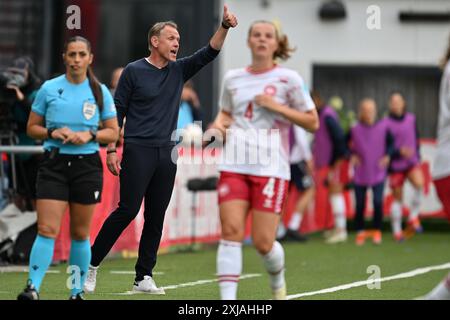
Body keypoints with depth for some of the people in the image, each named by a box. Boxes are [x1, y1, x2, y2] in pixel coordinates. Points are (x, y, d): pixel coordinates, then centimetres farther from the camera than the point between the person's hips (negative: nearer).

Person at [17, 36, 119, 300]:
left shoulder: (100, 91, 4)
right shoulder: (49, 88, 3)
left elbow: (113, 132, 7)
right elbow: (32, 128, 8)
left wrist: (90, 135, -11)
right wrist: (53, 133, -11)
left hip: (87, 165, 1)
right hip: (54, 163, -1)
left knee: (80, 233, 6)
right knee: (47, 229, -13)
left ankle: (77, 291, 16)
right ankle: (33, 288, -18)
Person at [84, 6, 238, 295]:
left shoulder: (179, 71, 12)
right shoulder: (134, 71, -2)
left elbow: (208, 53, 4)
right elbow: (117, 112, -1)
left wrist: (225, 26, -12)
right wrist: (112, 150, -7)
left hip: (167, 153, 5)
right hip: (138, 151, -5)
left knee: (156, 217, 4)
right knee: (128, 210, -10)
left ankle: (144, 277, 7)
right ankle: (91, 264, 1)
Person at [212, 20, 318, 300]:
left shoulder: (288, 79, 1)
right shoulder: (233, 78, 12)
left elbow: (312, 122, 2)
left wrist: (277, 106, -10)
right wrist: (220, 123, 5)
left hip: (271, 168, -3)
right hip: (235, 167, 3)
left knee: (263, 242, -5)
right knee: (231, 232, -12)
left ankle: (278, 281, 28)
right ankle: (228, 299, -13)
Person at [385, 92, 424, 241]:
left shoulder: (411, 119, 6)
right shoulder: (386, 124, -6)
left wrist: (417, 156, 17)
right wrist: (400, 151, -21)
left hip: (412, 162, 2)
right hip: (395, 166, -2)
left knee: (419, 184, -25)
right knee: (397, 198, 2)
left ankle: (413, 216, -9)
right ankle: (397, 231, 14)